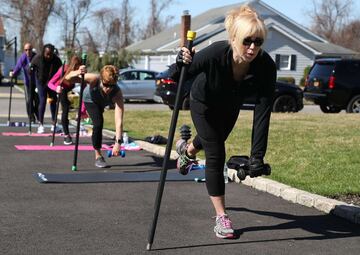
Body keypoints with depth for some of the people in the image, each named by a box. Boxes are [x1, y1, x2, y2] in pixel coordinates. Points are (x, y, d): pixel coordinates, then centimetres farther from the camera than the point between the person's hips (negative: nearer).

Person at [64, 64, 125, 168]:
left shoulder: (117, 93, -45)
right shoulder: (94, 79, -45)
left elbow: (119, 120, -49)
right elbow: (67, 78, -42)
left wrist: (118, 142, -56)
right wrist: (77, 73, -64)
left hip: (102, 103, 2)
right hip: (90, 99, -2)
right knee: (98, 123, -24)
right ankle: (98, 156, -12)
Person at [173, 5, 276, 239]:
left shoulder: (266, 66, -37)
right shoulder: (215, 54, -41)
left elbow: (262, 113, -34)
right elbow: (177, 78, -27)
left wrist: (257, 156, -38)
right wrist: (182, 63, -51)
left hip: (230, 106, 4)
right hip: (204, 103, -4)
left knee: (215, 142, 30)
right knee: (216, 155, -10)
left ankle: (186, 149, 66)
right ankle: (221, 217, 4)